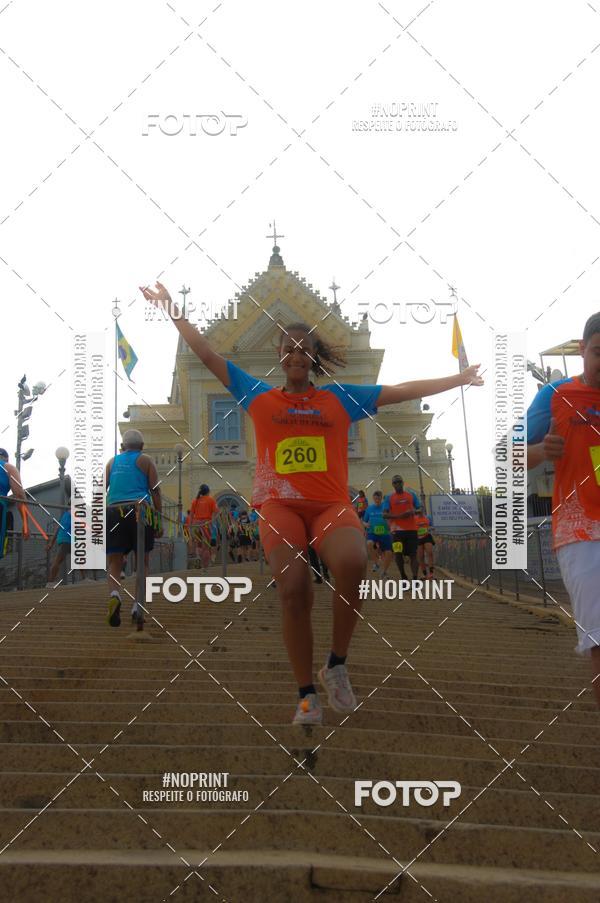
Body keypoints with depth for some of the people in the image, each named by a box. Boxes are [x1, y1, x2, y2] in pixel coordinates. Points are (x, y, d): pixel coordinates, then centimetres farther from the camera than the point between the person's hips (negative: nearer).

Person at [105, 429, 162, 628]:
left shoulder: (112, 461, 20)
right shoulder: (145, 460, 12)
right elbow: (155, 491, 3)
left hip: (114, 511, 2)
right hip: (139, 511, -2)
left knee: (114, 560, 2)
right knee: (142, 561, 8)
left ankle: (114, 593, -27)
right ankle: (138, 606, -3)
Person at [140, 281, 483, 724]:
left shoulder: (341, 398, 16)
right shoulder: (260, 396, 15)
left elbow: (404, 390, 19)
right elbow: (208, 354, 17)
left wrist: (459, 379, 20)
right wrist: (172, 310, 16)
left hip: (332, 504, 0)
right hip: (280, 504, 0)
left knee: (352, 564, -30)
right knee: (293, 590, -19)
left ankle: (337, 664, -9)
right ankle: (307, 693, -3)